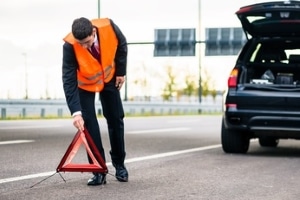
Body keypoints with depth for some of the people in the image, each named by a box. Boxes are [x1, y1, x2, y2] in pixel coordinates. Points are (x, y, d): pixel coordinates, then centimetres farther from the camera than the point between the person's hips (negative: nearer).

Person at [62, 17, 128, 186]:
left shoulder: (108, 27, -33)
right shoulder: (70, 45, -37)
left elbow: (122, 45, -10)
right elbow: (69, 80, -35)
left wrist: (121, 72, -5)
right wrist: (76, 111, -41)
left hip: (109, 78, 2)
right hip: (85, 84, -2)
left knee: (116, 119, 6)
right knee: (89, 124, -10)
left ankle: (119, 164, 21)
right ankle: (99, 171, -2)